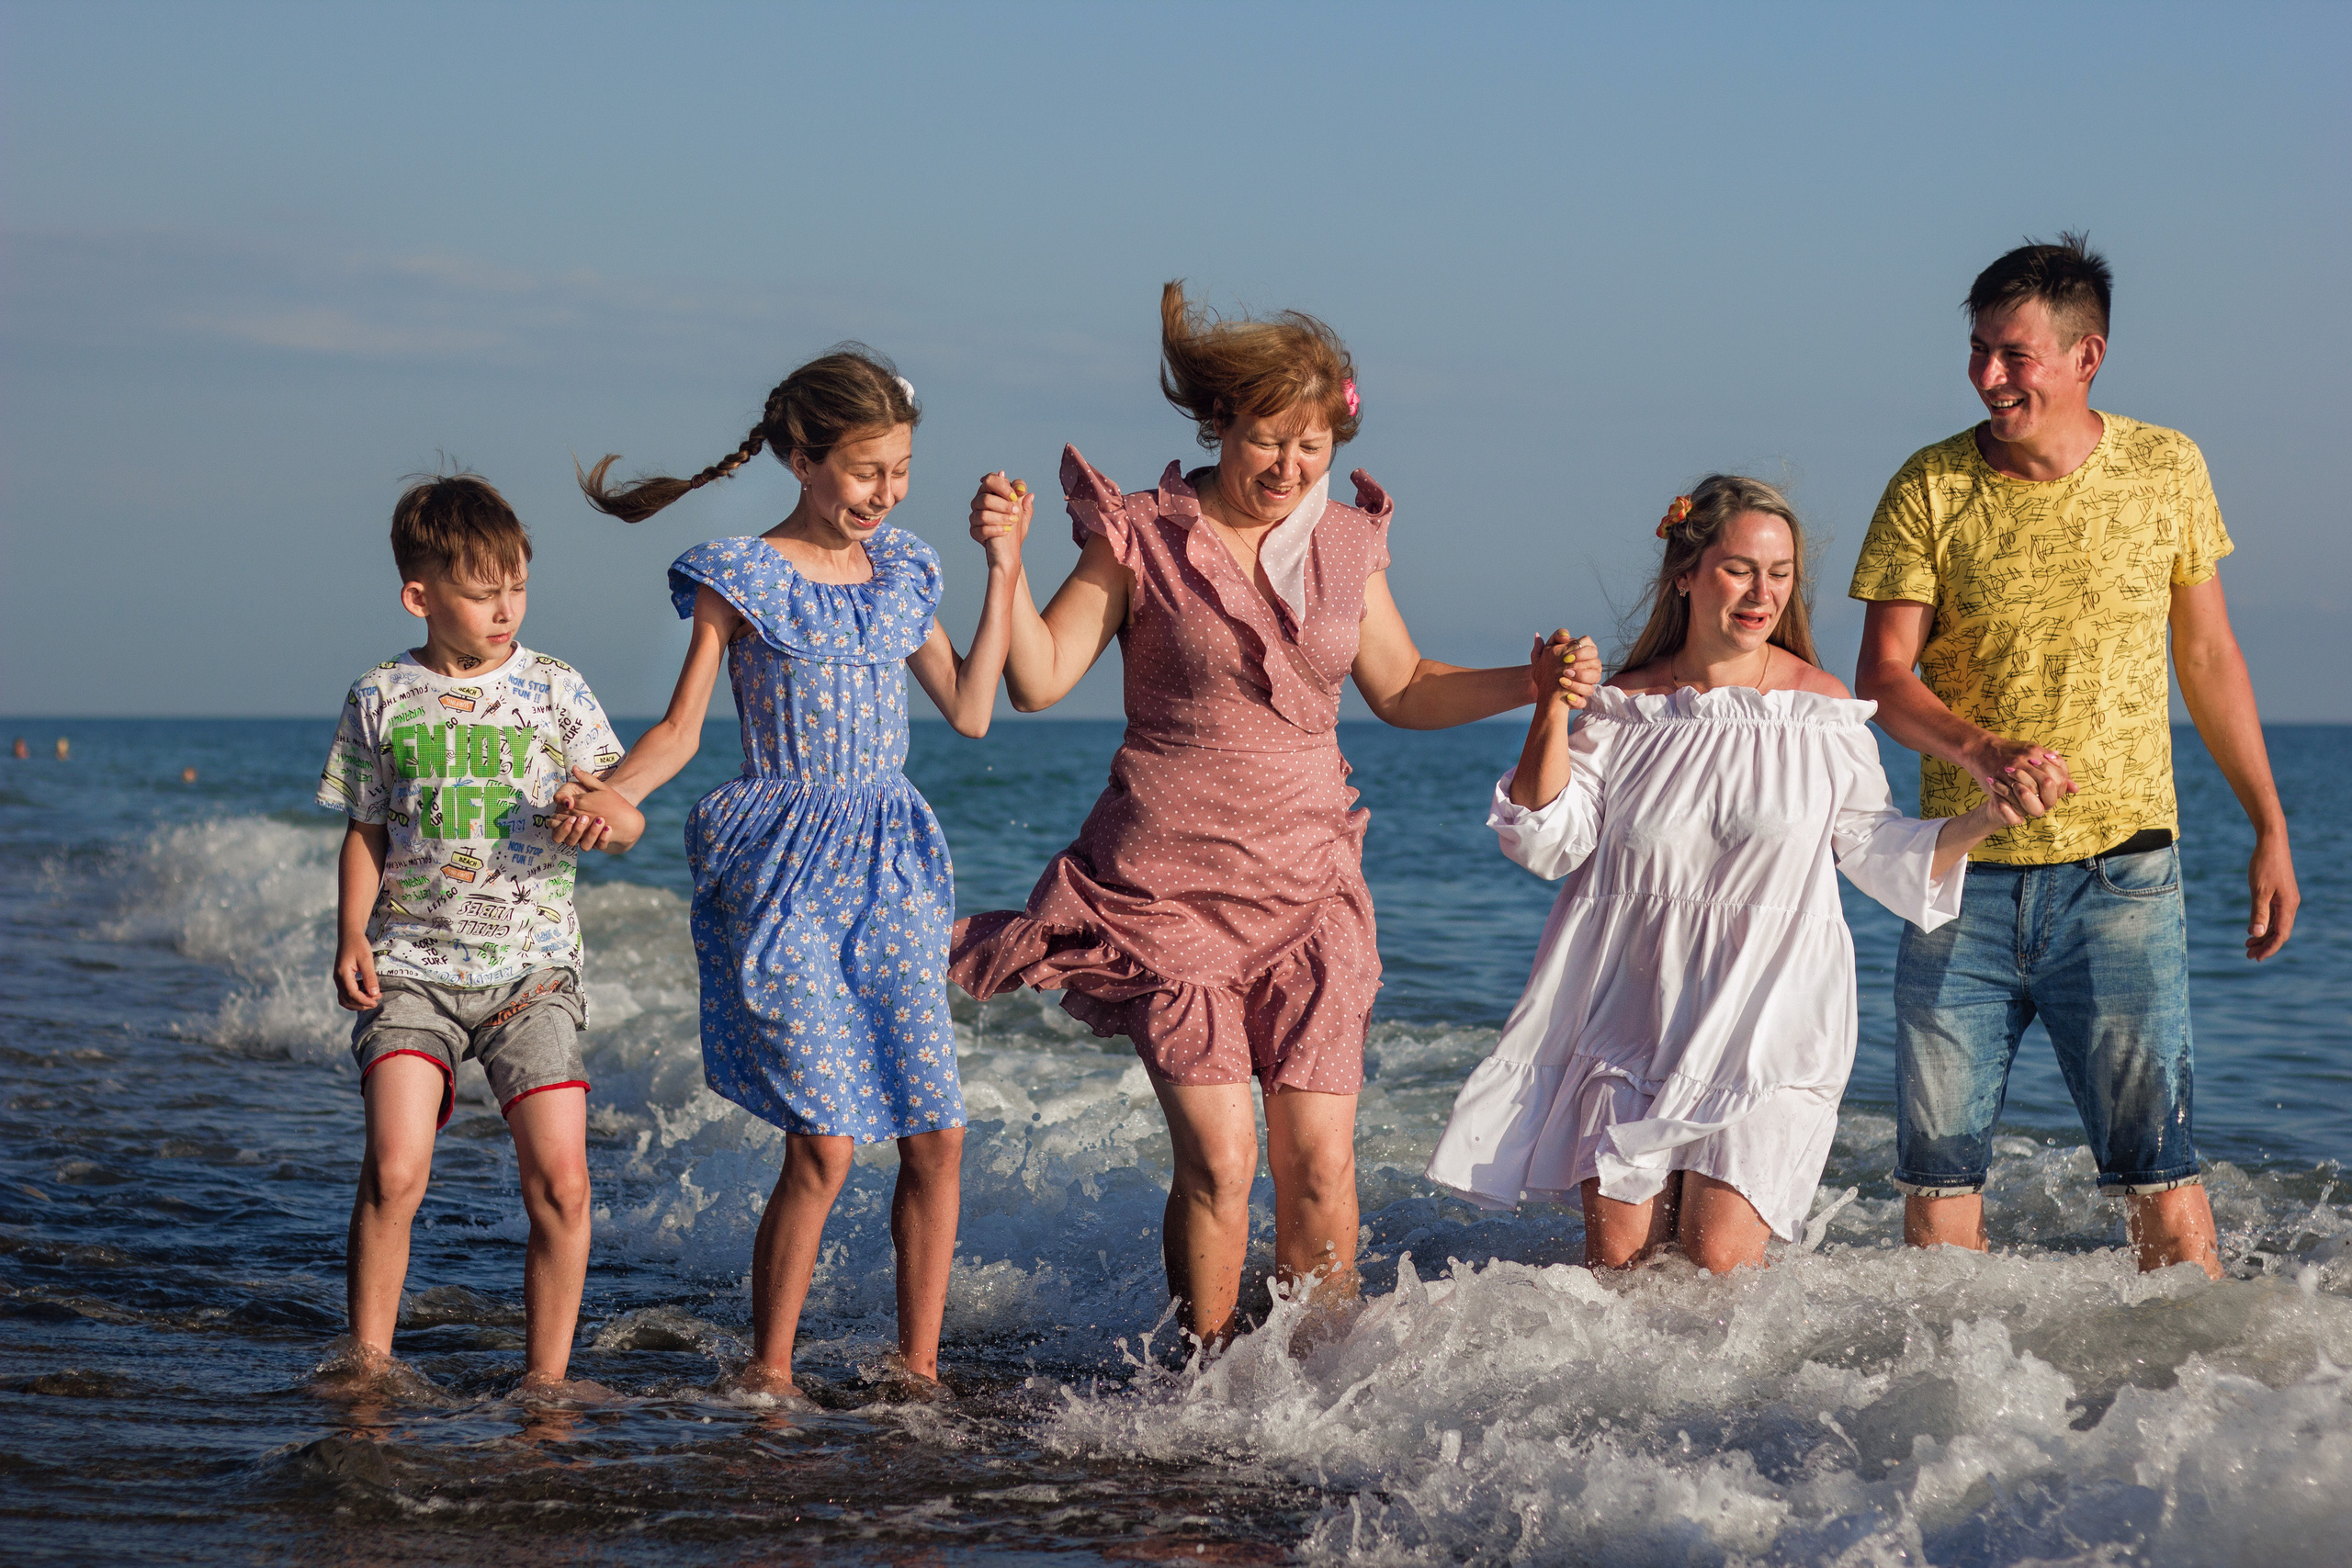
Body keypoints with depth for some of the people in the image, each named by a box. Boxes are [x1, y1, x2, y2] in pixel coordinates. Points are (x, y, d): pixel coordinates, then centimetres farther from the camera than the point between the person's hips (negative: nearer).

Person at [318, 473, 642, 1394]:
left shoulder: (555, 692, 4)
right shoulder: (382, 702, 5)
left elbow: (625, 818, 2)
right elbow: (365, 835, 13)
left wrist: (606, 817, -22)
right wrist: (351, 937, -1)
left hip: (532, 969, 1)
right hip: (413, 968, 0)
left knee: (559, 1180, -7)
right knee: (394, 1170, -14)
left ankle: (546, 1375, 6)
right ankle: (368, 1364, 2)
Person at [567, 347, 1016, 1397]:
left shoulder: (900, 572, 12)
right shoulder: (740, 579, -3)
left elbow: (969, 711, 14)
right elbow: (681, 729, -1)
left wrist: (1003, 573, 11)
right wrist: (604, 796, -20)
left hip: (891, 871, 5)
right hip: (783, 868, -5)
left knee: (936, 1133, 0)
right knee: (826, 1141, -13)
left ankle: (917, 1367, 12)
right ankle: (767, 1376, 0)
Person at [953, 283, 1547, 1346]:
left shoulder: (1346, 546, 8)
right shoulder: (1144, 538, -2)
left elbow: (1403, 690, 20)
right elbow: (1038, 681, -7)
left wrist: (1529, 684, 6)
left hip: (1306, 888, 3)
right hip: (1170, 887, -3)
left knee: (1320, 1157, -3)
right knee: (1218, 1157, -10)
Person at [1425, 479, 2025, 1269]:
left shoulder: (1823, 710, 1)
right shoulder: (1625, 705, 3)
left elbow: (1877, 850, 5)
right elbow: (1547, 842, -1)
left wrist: (1984, 820, -8)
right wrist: (1551, 715, -12)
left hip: (1767, 1019, -1)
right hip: (1636, 1004, 1)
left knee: (1719, 1256, -14)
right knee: (1616, 1253, -4)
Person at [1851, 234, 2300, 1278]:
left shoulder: (2165, 470, 3)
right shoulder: (1929, 489, -1)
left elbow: (2208, 657, 13)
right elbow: (1882, 676, -3)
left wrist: (2269, 829, 13)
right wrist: (1982, 753, -23)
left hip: (2119, 872, -1)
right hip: (1963, 871, 1)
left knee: (2156, 1170, -8)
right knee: (1935, 1166, 1)